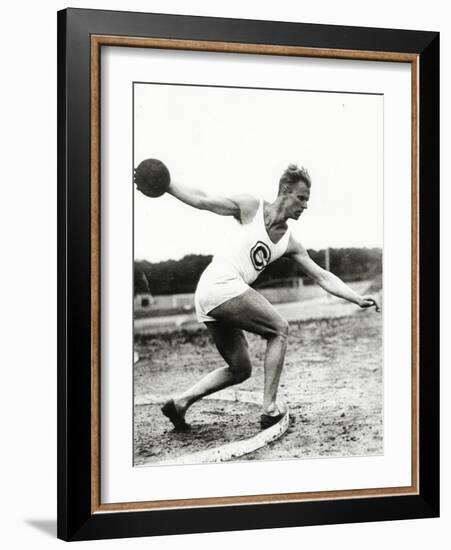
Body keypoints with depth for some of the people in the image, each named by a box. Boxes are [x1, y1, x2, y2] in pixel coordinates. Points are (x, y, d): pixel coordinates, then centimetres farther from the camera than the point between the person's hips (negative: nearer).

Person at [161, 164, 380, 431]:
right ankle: (270, 408, -5)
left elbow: (323, 277, 14)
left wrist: (358, 298, 7)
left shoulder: (291, 243, 15)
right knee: (279, 330, -5)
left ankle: (180, 402, 13)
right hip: (222, 285, -8)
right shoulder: (250, 207, -1)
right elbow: (201, 199, 2)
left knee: (240, 370, 12)